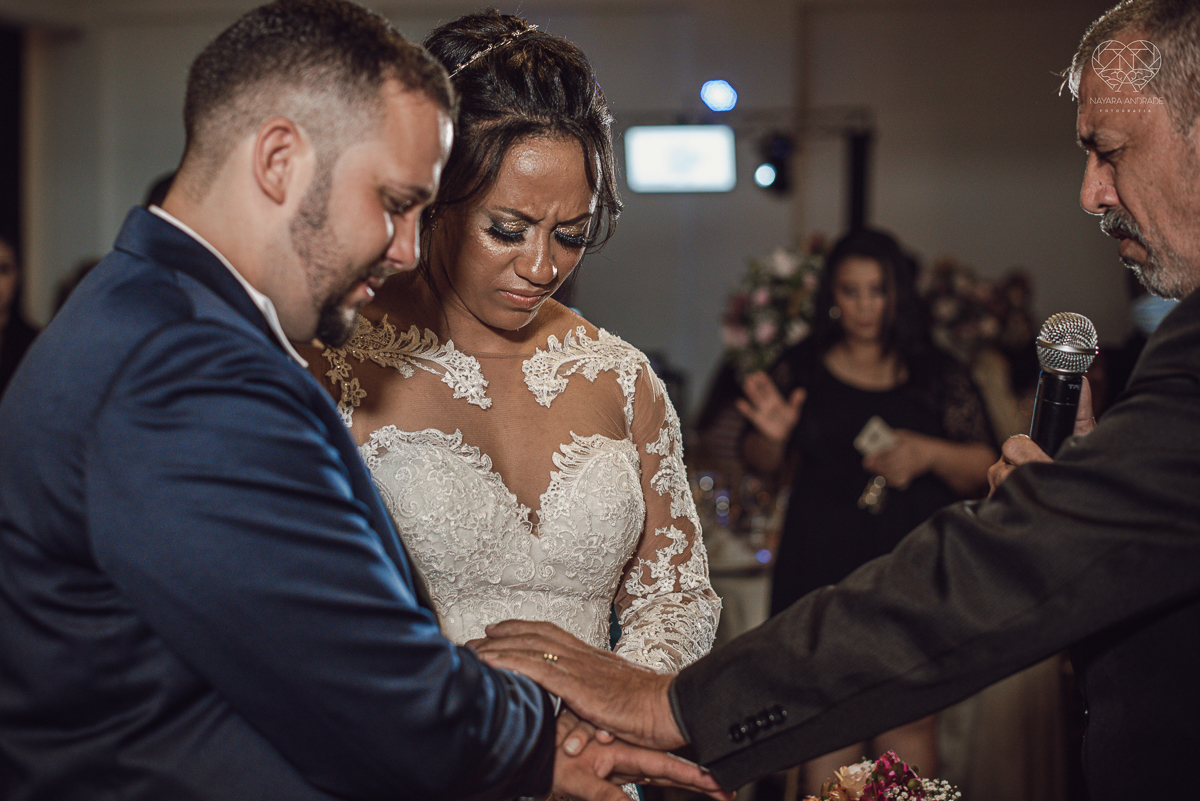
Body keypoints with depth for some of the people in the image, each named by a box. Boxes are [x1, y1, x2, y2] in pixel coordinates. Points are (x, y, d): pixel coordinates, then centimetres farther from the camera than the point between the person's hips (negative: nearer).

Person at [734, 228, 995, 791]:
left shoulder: (940, 376, 7)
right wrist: (772, 434, -10)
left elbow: (983, 471, 7)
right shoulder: (802, 369, 8)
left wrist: (930, 454, -12)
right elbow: (760, 464, 12)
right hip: (822, 569, 0)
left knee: (908, 724, -6)